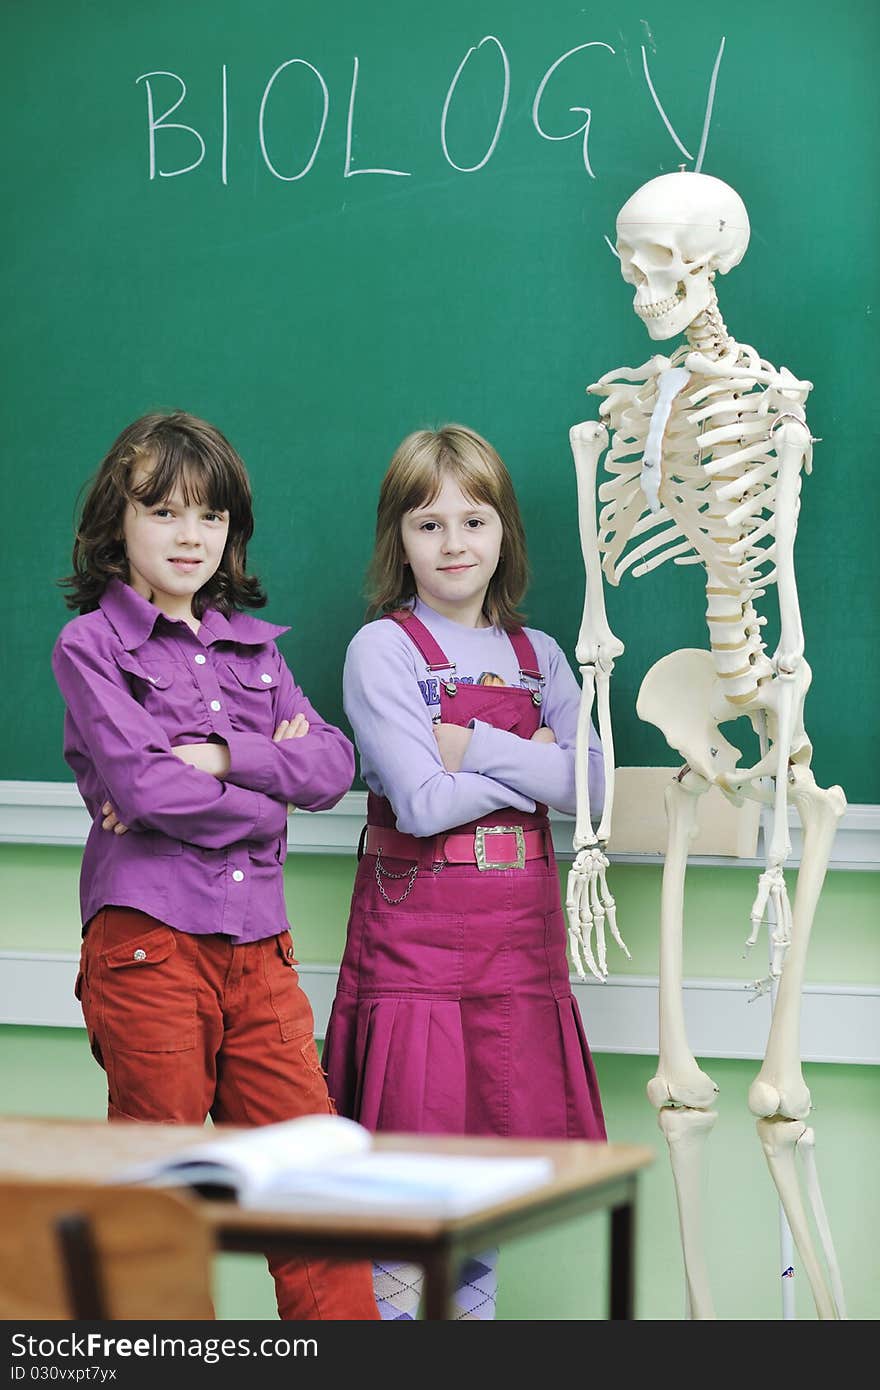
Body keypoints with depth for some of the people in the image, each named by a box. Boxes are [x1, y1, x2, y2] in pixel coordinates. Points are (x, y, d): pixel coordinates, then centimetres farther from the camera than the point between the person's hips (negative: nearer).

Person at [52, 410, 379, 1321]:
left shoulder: (252, 646, 15)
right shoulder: (90, 643, -1)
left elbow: (334, 765, 3)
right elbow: (140, 782, -14)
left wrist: (228, 756, -12)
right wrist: (274, 790, -4)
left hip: (256, 945, 5)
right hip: (146, 940, -4)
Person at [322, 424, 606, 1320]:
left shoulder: (537, 656, 12)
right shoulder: (383, 648, -4)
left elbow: (594, 789, -1)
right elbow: (420, 803, -15)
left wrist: (477, 746, -11)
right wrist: (536, 760, -8)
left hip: (519, 935, 5)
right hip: (415, 934, -5)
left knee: (496, 1139, 8)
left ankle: (471, 1313, 21)